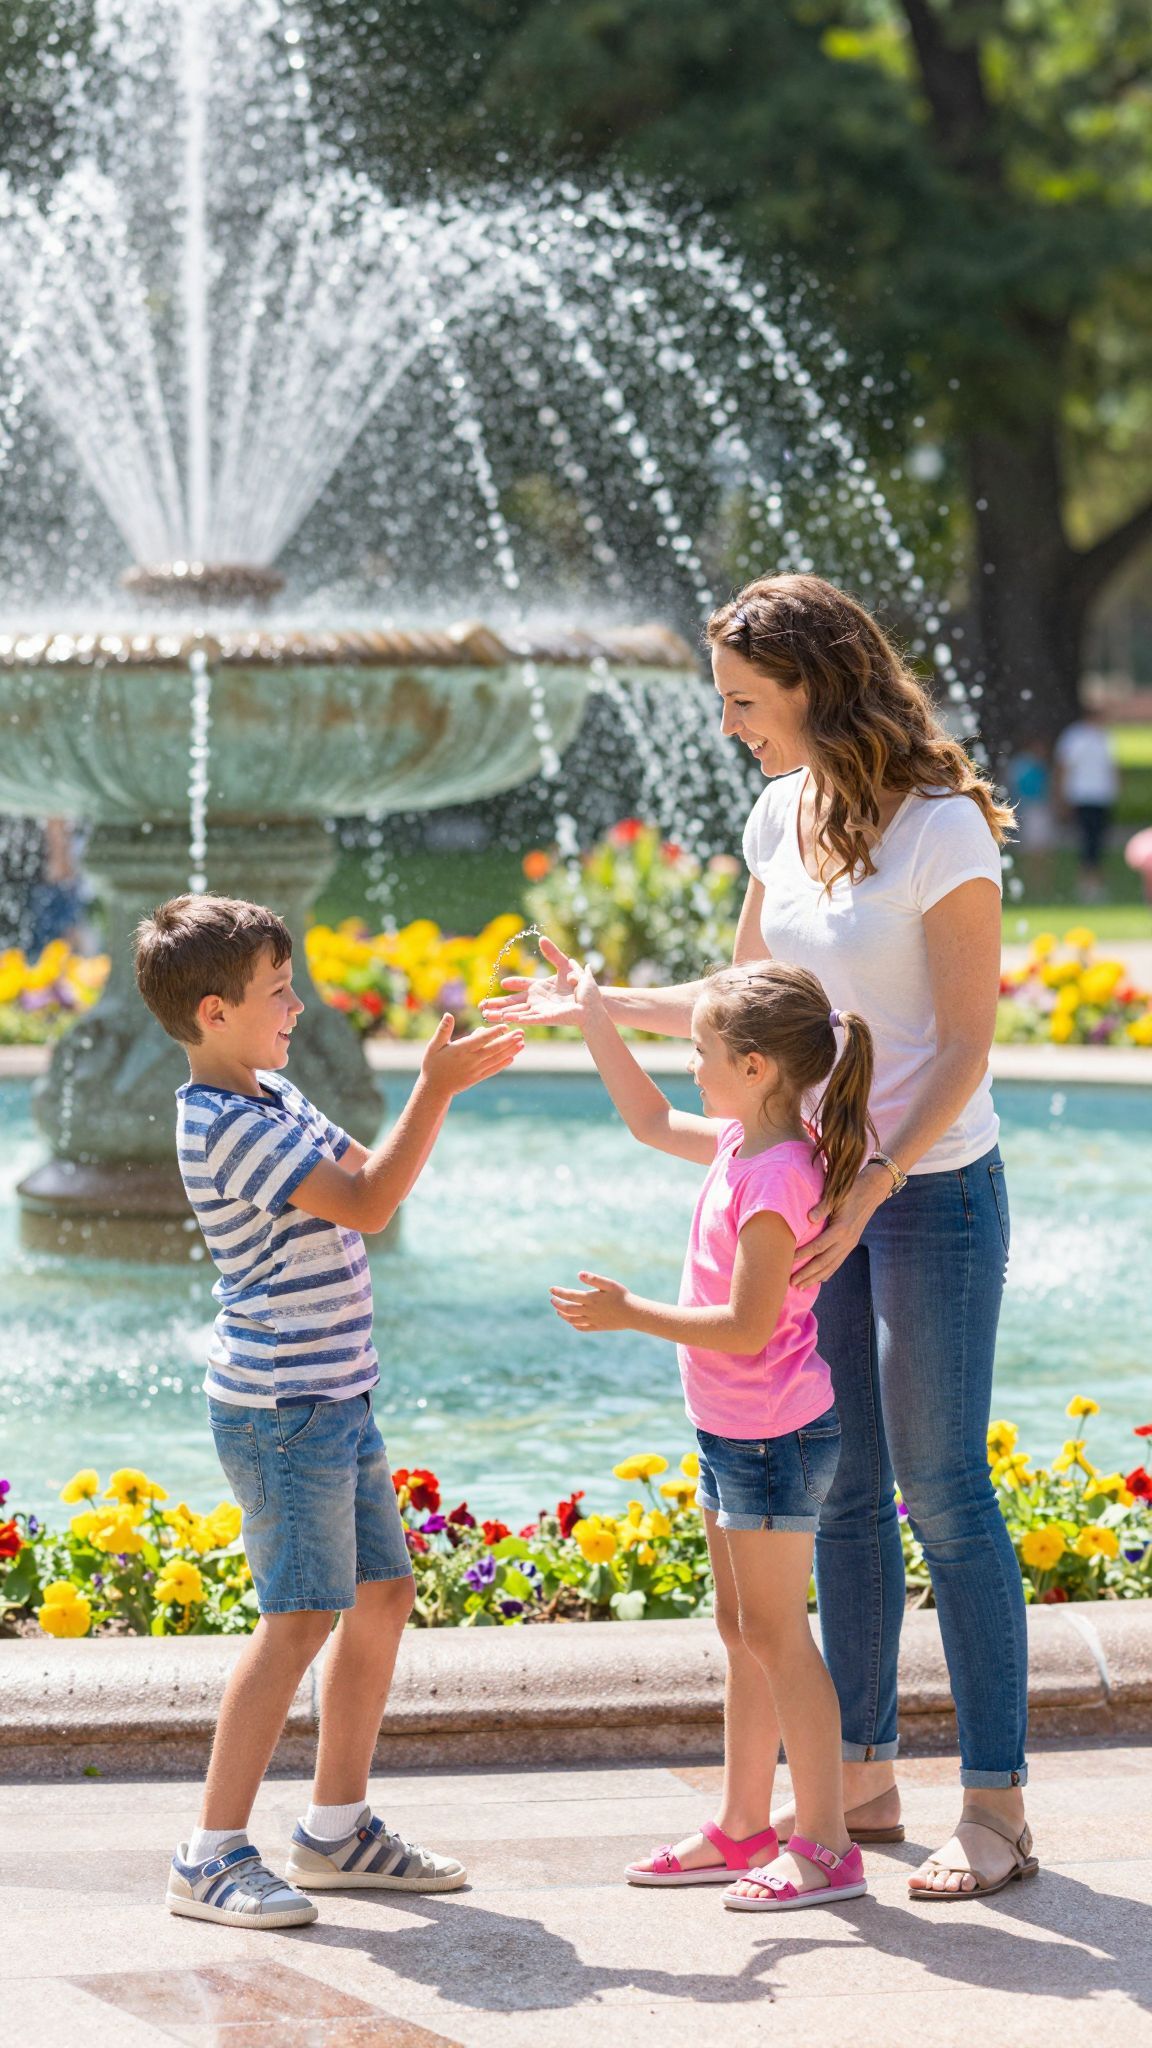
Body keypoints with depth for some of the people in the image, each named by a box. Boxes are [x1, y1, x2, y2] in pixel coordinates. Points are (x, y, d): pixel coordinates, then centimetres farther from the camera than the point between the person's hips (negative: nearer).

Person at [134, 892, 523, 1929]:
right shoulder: (227, 1125, -18)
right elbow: (366, 1205, -22)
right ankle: (213, 1855, -9)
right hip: (282, 1405, -10)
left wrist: (441, 1077, 7)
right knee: (301, 1615, -12)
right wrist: (438, 1089, -19)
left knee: (383, 1593, 13)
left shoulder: (272, 1096, 14)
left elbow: (365, 1172, 18)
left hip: (332, 1397, 10)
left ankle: (337, 1828, 22)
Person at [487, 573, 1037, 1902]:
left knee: (942, 1492, -6)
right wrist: (600, 1007, 12)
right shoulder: (784, 816, 7)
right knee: (842, 1492, 10)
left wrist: (871, 1190, -24)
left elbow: (965, 1050, -16)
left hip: (933, 1190, -7)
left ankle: (995, 1807, 0)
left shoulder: (944, 830, -15)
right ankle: (862, 1779, 19)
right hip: (821, 1186, 7)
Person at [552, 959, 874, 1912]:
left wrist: (632, 1314, -20)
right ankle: (742, 1828, 26)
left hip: (774, 1435, -10)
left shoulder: (776, 1177, -24)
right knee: (743, 1632, 16)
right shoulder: (742, 1144, 5)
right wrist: (593, 1019, 23)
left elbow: (747, 1326, -25)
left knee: (777, 1636, -4)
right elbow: (653, 1122, 25)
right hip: (736, 1431, 10)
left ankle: (826, 1847, 2)